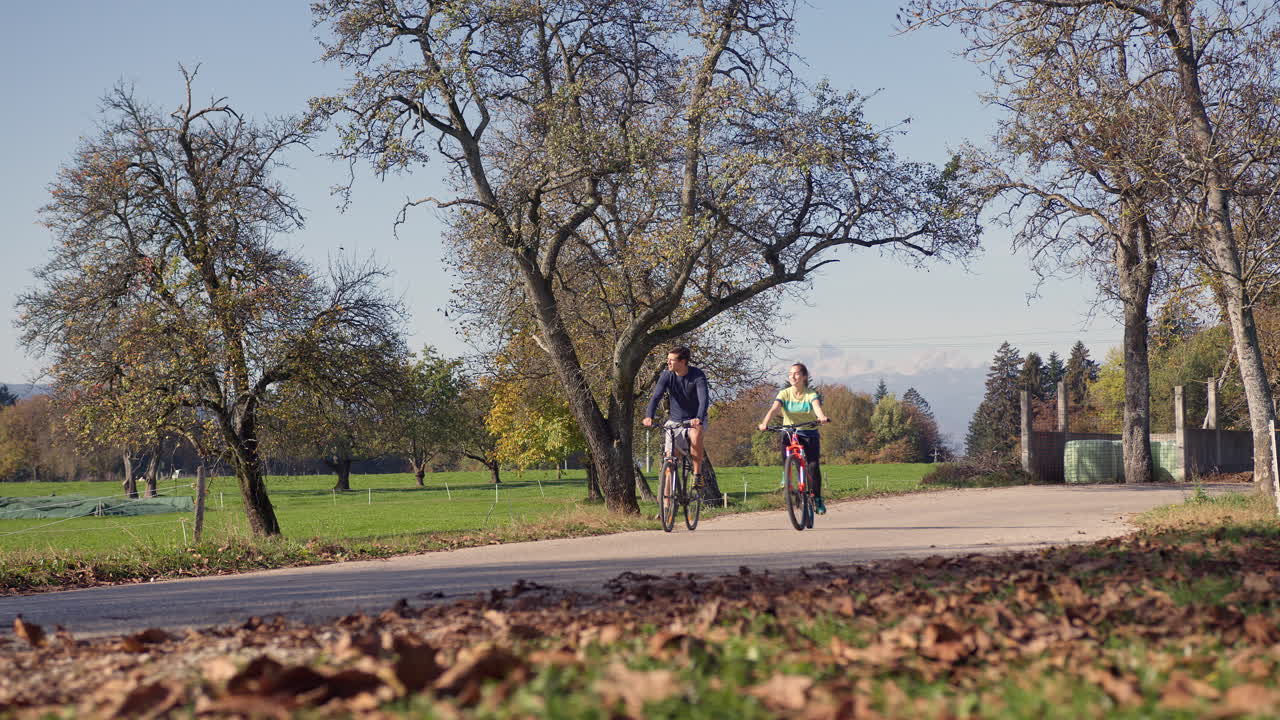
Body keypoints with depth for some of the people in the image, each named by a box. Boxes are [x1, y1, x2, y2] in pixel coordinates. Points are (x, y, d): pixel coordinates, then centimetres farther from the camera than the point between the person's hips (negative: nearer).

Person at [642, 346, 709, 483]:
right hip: (675, 420, 3)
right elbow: (656, 397, -22)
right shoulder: (666, 375, -12)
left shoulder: (697, 376, -20)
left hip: (695, 419, -3)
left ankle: (697, 474, -23)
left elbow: (703, 399, -33)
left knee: (695, 436, -36)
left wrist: (698, 419, -52)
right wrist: (649, 416, -41)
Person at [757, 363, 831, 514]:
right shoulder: (784, 393, 0)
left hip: (809, 434, -2)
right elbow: (774, 408, -16)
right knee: (786, 461, -23)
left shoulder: (811, 394, -3)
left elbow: (817, 407, -24)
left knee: (813, 466, -17)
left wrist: (822, 416, -48)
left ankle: (818, 499, -1)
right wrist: (764, 423, -35)